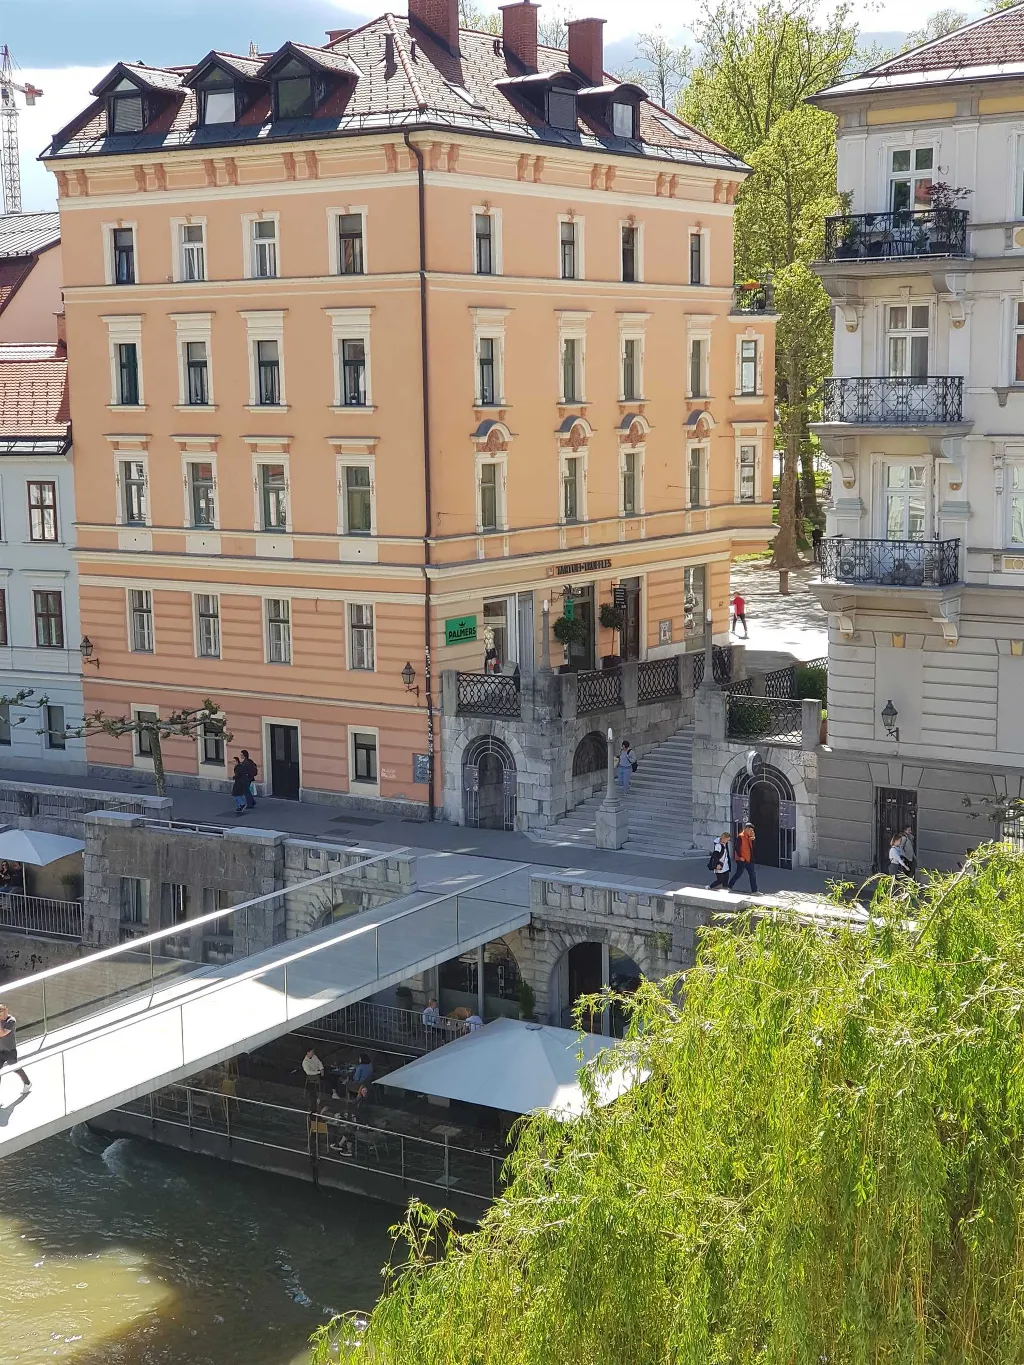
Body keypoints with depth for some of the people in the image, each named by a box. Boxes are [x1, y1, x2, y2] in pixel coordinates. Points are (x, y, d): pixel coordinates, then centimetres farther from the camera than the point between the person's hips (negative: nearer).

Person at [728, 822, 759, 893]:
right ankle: (730, 887, 17)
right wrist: (740, 857, -18)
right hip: (742, 860, -8)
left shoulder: (749, 837, 12)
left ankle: (754, 891, 6)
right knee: (738, 874, 1)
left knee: (752, 875, 4)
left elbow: (752, 847, 8)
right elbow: (737, 848, -16)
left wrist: (753, 838, -4)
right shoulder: (740, 837, -13)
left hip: (749, 860, 8)